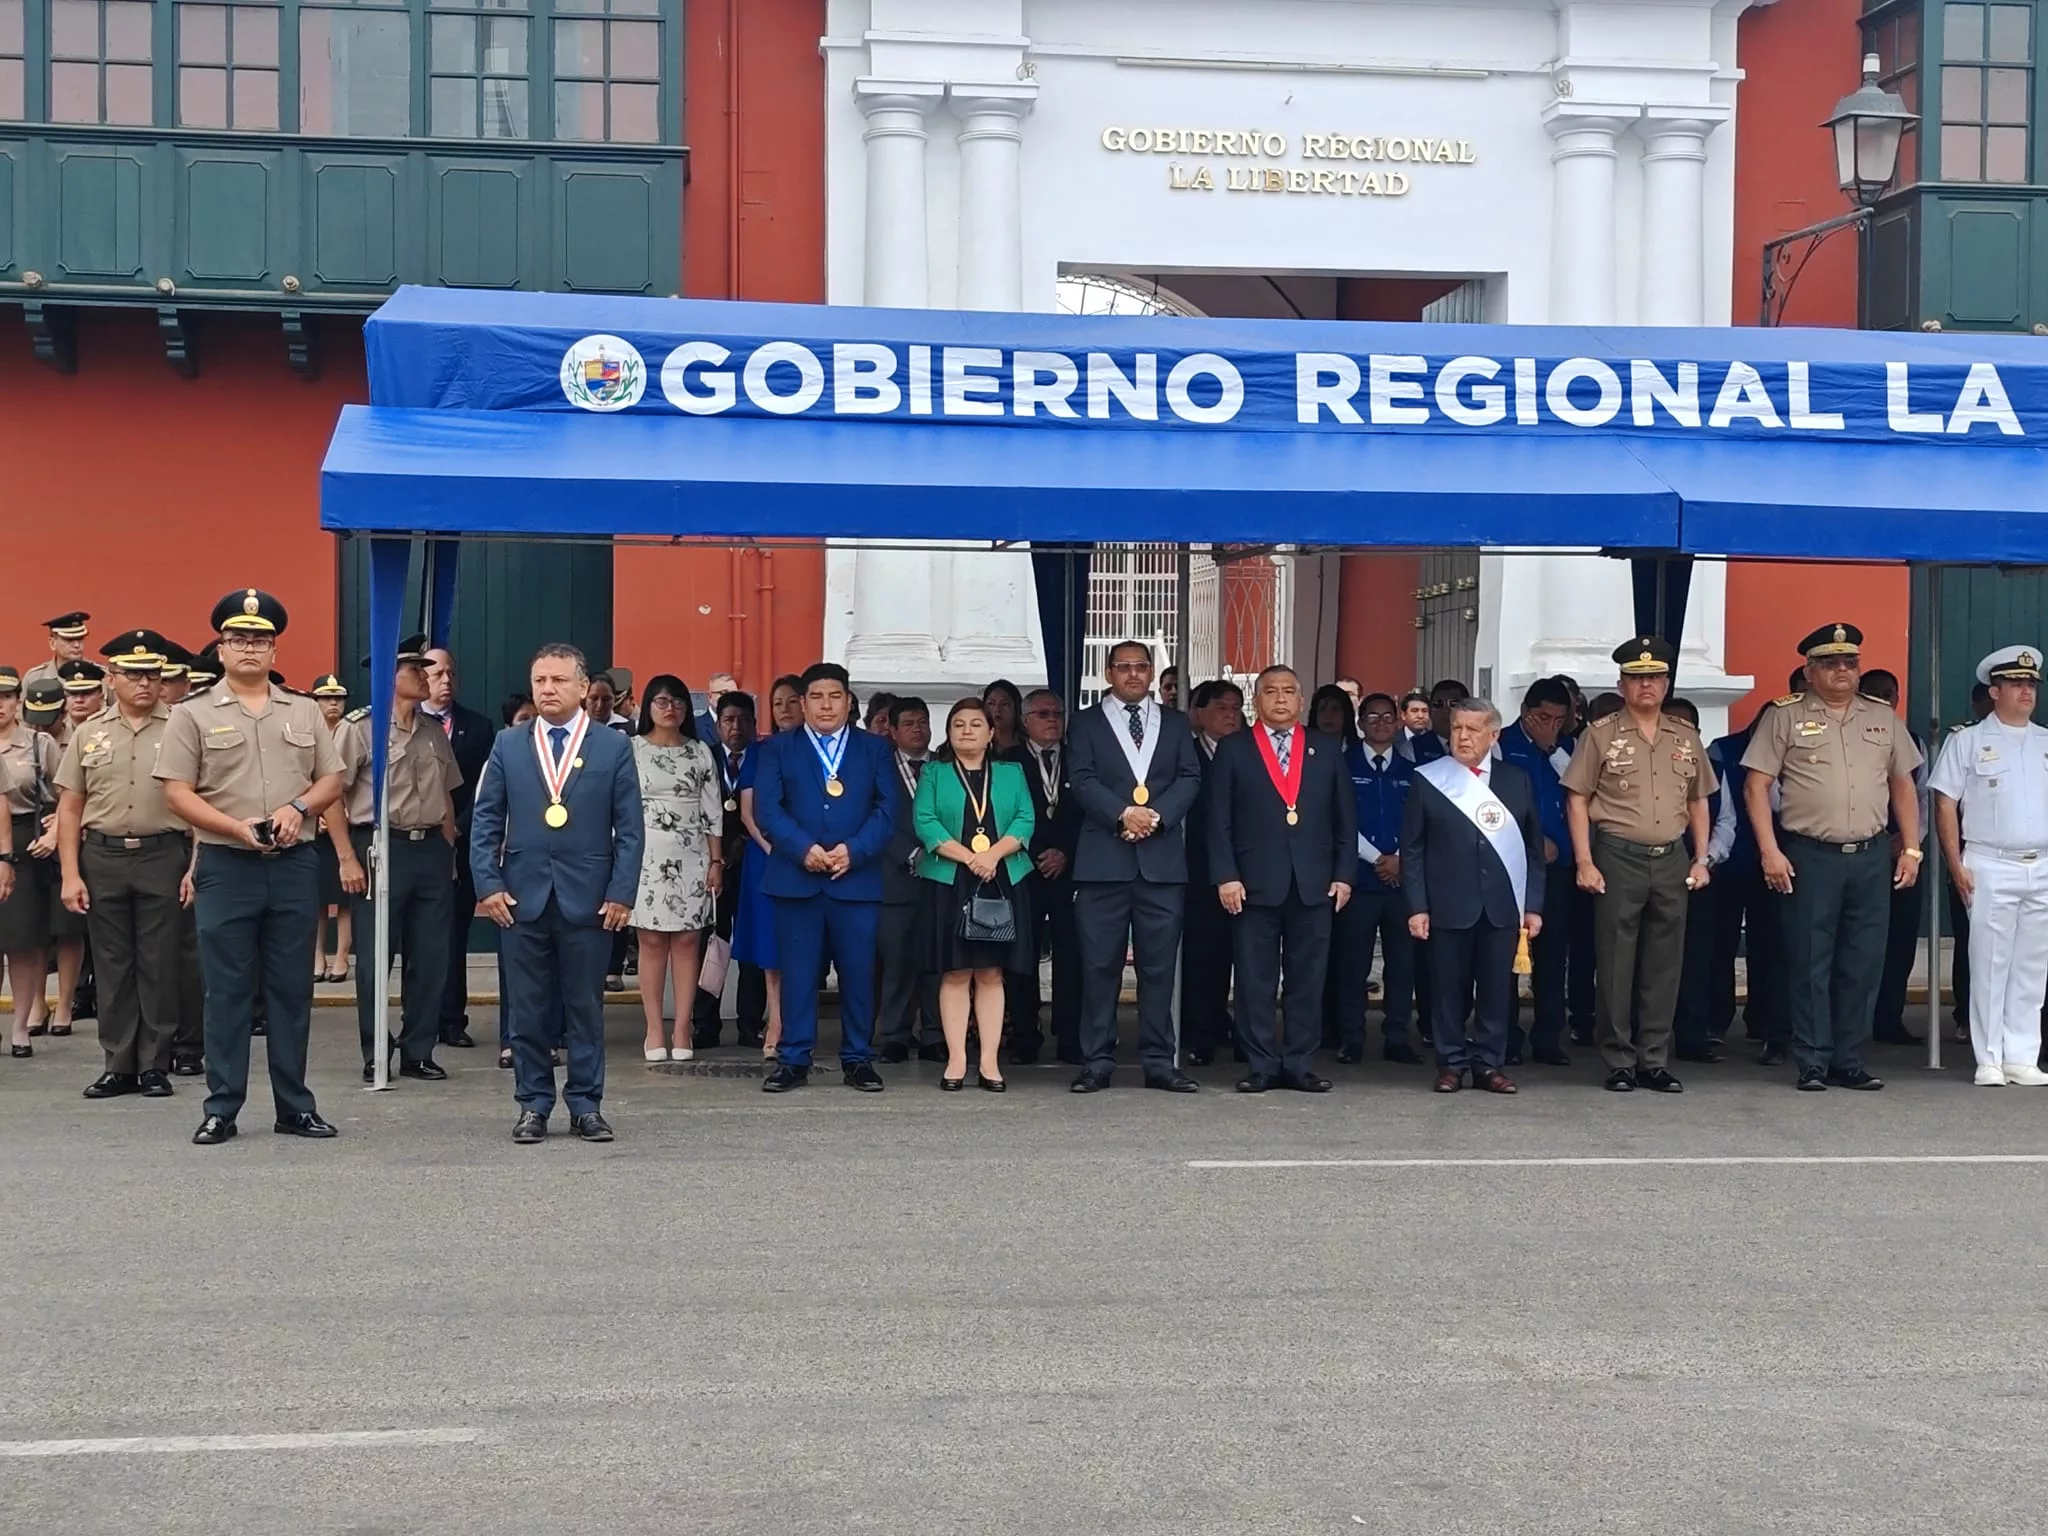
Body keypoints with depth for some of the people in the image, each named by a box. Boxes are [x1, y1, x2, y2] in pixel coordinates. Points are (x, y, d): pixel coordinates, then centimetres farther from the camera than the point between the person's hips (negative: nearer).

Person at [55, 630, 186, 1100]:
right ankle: (118, 1065, 14)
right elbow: (70, 809, 9)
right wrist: (70, 875, 1)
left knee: (159, 964, 1)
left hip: (162, 855, -2)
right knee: (111, 965, 7)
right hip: (102, 857, 2)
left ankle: (155, 1065, 10)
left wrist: (195, 867, -7)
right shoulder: (89, 734, 8)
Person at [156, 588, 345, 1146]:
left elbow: (331, 779, 11)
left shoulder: (305, 712, 11)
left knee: (291, 989, 6)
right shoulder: (194, 715, 2)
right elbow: (177, 793, -3)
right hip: (226, 866, -2)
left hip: (294, 865, 2)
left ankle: (295, 1106, 13)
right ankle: (221, 1108, 8)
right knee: (227, 990, 1)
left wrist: (298, 807, -10)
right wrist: (237, 827, -15)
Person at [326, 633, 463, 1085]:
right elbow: (331, 796, -8)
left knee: (431, 957, 7)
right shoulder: (359, 728, -6)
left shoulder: (433, 732, 13)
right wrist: (347, 859, -13)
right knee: (375, 959, 0)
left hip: (431, 849, 6)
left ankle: (419, 1052, 17)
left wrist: (448, 851, 12)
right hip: (380, 848, -6)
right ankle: (374, 1058, 10)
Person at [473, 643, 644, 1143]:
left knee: (586, 1007, 5)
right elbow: (486, 820, 7)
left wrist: (622, 893, -6)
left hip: (588, 898, -1)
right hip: (522, 896, 1)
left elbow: (630, 828, 2)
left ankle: (586, 1105, 13)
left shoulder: (614, 747, 3)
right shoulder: (508, 745, 8)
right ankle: (533, 1104, 14)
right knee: (527, 1009, 5)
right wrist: (487, 884, -3)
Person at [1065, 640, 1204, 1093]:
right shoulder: (1087, 724, 9)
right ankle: (1097, 1062, 4)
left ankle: (1158, 1062, 7)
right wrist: (1123, 814, -17)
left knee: (1159, 965, 2)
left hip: (1163, 860, 2)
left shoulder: (1175, 723, 16)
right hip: (1103, 859, -2)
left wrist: (1156, 815, -11)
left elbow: (1189, 778, 6)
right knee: (1100, 965, -1)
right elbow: (1082, 780, -3)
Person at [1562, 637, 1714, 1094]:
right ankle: (1619, 1063, 6)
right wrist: (1584, 862, -9)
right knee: (1616, 963, 0)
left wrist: (1701, 859, 9)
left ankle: (1655, 1061, 13)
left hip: (1672, 858, 4)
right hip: (1618, 856, -4)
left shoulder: (1686, 737, 12)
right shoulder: (1601, 734, 0)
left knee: (1664, 964, 6)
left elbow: (1698, 801, 17)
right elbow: (1577, 800, -2)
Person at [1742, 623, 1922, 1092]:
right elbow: (1756, 787, -3)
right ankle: (1813, 1063, 8)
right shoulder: (1785, 716, 0)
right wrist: (1770, 852, -11)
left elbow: (1903, 786, 18)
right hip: (1810, 856, -4)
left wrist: (1911, 849, 10)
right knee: (1810, 963, 0)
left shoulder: (1883, 718, 13)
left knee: (1863, 963, 6)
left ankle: (1849, 1061, 15)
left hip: (1871, 856, 4)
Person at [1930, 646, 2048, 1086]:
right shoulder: (1968, 741, 3)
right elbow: (1945, 805, 0)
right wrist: (1956, 865, -7)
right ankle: (1989, 1061, 4)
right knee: (1990, 964, -2)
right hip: (1991, 867, -4)